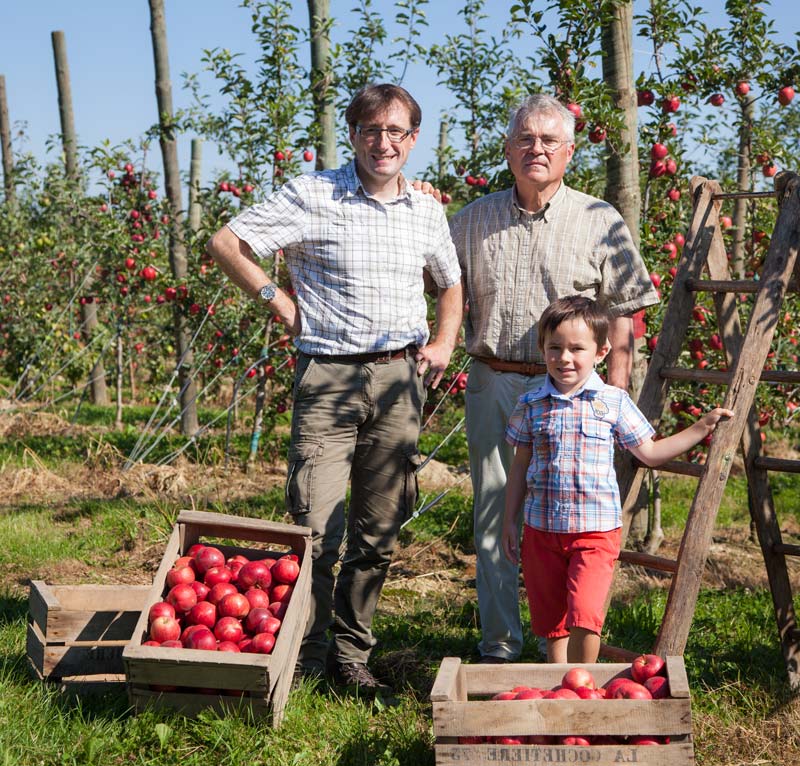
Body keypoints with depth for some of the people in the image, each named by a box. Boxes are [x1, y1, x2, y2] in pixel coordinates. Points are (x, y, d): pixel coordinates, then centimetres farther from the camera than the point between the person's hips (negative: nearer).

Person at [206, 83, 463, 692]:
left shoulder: (427, 210, 11)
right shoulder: (313, 196, -4)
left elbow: (451, 282, 27)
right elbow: (226, 242, -3)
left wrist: (444, 344, 12)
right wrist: (279, 301, -5)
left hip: (401, 378, 5)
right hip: (329, 378, -4)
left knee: (379, 532, 9)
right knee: (317, 529, -7)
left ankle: (351, 651, 22)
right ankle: (305, 658, 8)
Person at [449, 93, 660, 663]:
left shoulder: (600, 222, 2)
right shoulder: (476, 219, 10)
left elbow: (624, 312, 2)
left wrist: (615, 393, -6)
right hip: (492, 385, 3)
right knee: (493, 519, 6)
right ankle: (499, 647, 16)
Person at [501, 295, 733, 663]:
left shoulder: (613, 402, 0)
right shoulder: (531, 404, 3)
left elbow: (650, 453, 9)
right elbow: (520, 466, 10)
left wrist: (702, 427, 7)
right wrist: (509, 521, 9)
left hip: (596, 529, -2)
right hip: (541, 531, 2)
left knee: (584, 615, -17)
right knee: (552, 621, 10)